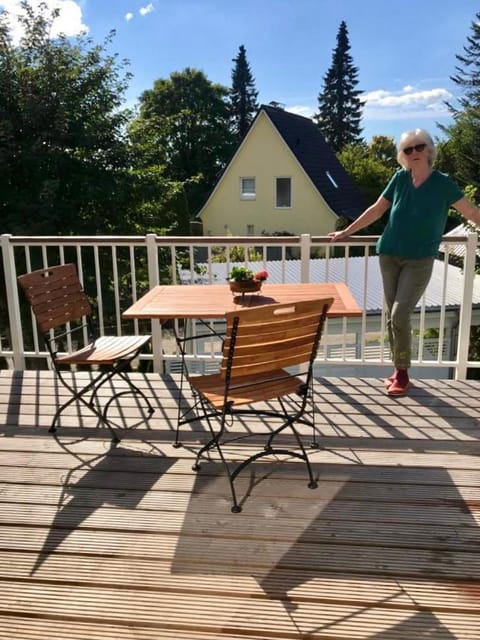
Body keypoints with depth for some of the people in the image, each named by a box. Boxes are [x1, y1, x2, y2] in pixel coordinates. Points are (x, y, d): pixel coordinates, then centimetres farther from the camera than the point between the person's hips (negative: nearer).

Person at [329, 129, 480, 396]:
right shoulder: (400, 178, 3)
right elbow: (376, 210, 11)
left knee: (400, 315, -14)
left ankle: (402, 373, 3)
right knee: (392, 316, 6)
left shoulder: (443, 183, -5)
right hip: (389, 255, 4)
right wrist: (346, 232, 12)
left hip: (419, 261, -3)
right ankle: (399, 370, 20)